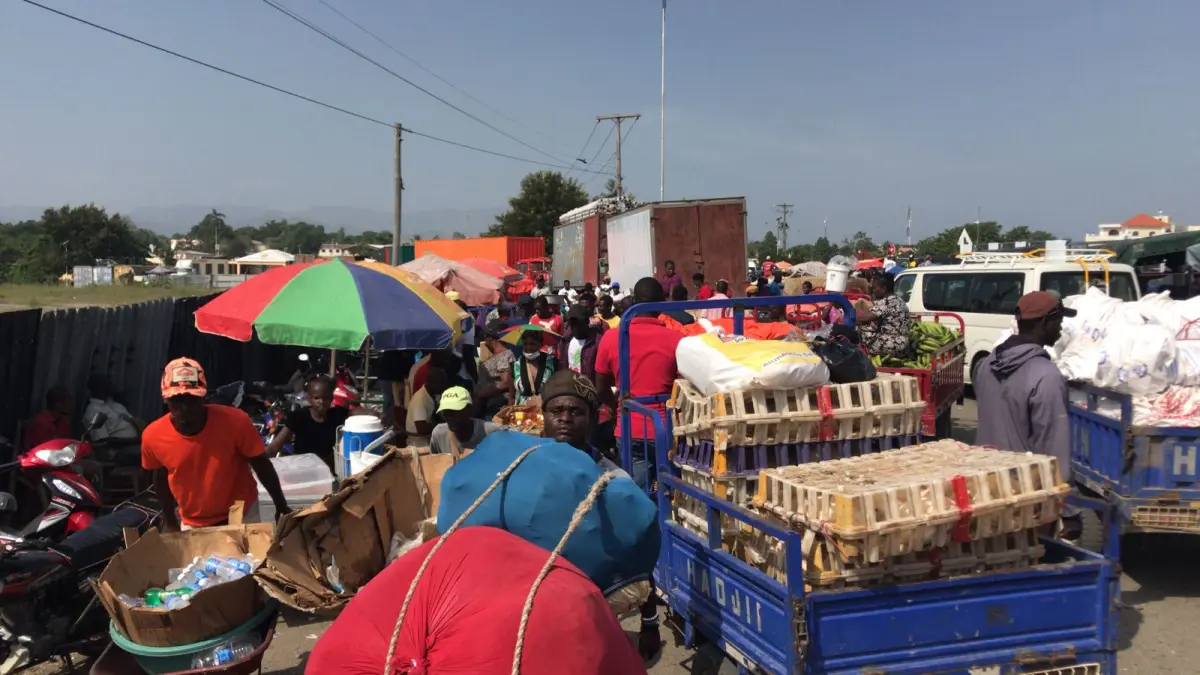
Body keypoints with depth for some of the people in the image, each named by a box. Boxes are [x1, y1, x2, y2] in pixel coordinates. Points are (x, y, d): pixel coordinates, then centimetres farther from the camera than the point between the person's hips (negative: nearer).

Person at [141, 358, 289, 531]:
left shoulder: (235, 421, -27)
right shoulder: (153, 436, -19)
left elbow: (262, 465, -13)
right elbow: (161, 477, 2)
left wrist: (281, 507, -3)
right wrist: (169, 521, 12)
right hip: (192, 524, 2)